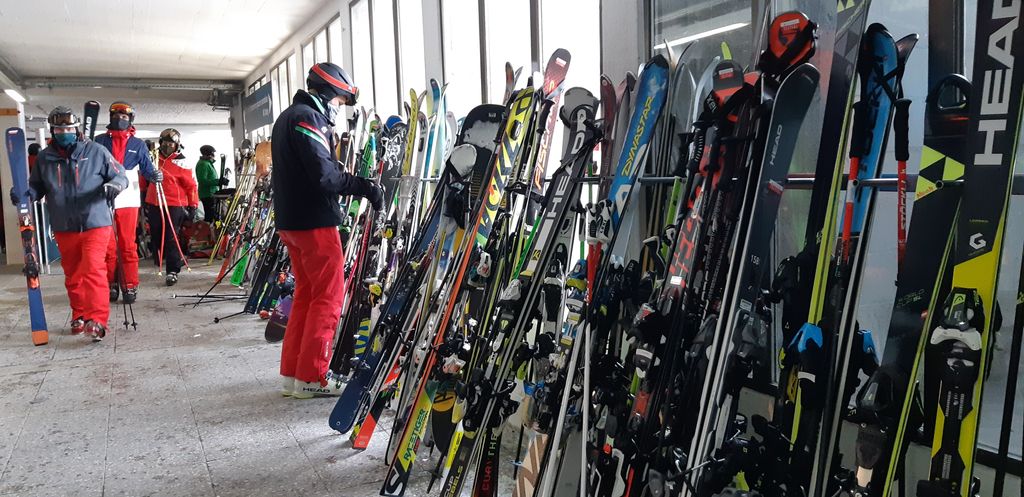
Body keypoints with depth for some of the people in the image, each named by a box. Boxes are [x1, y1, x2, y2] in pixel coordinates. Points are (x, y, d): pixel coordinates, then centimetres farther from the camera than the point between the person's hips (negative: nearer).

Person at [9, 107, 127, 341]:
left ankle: (97, 321, -14)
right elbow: (36, 186, 16)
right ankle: (79, 317, 29)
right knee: (72, 276, 14)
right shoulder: (44, 158, 7)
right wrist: (24, 193, -5)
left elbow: (120, 175, 2)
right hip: (64, 228, 4)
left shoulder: (95, 151, -3)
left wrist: (114, 185, -20)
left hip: (95, 223, -4)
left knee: (93, 271, -14)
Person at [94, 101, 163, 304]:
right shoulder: (100, 141, 10)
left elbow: (146, 169, 5)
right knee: (107, 246, 4)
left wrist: (154, 175, -17)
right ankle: (111, 285, 14)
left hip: (128, 201, -1)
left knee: (128, 245, 0)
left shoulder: (138, 145, 10)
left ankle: (130, 286, 6)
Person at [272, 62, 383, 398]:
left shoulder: (287, 117, 20)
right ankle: (310, 378, 0)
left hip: (290, 220, 10)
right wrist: (365, 187, -16)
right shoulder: (308, 118, -13)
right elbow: (325, 175, -23)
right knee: (329, 297, -4)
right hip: (315, 222, -10)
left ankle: (291, 373, 19)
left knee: (306, 293, 15)